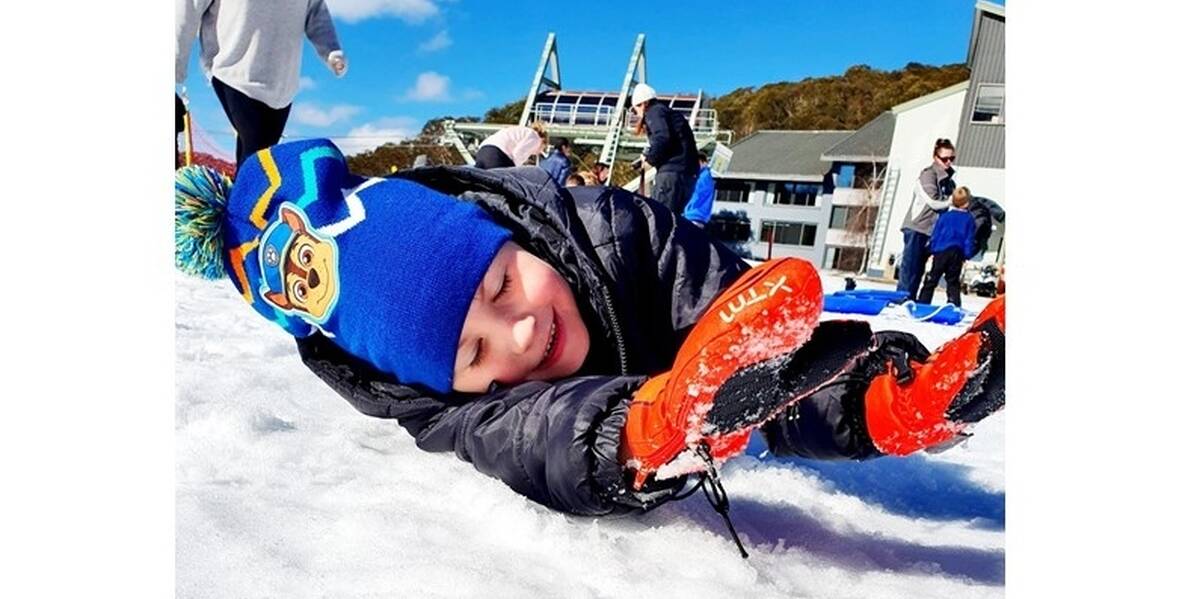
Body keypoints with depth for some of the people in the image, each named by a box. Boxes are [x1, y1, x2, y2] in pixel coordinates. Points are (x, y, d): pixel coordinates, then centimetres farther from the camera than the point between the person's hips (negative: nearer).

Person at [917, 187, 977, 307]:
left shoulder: (945, 216, 0)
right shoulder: (969, 219, 1)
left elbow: (935, 234, 2)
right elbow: (969, 239, 2)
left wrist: (931, 249, 8)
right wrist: (967, 254, 7)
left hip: (941, 252, -1)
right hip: (957, 254, 1)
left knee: (931, 280, 4)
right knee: (953, 283, 8)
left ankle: (922, 304, 4)